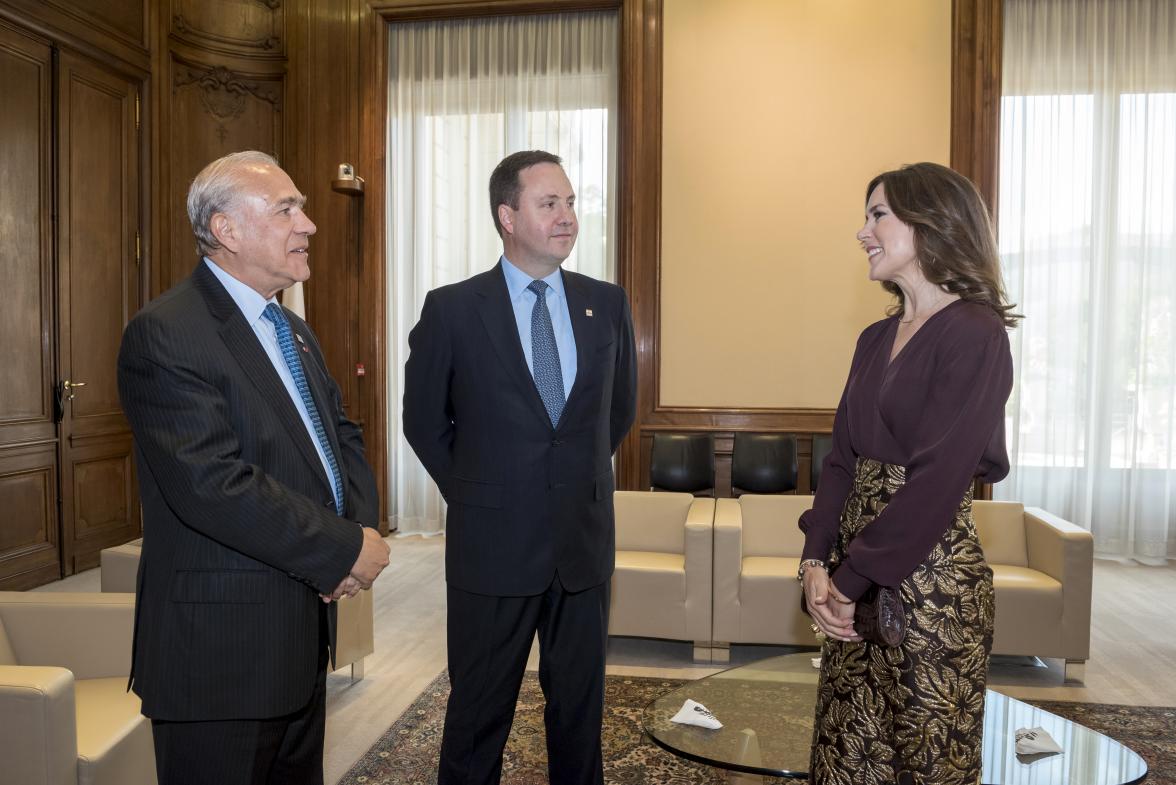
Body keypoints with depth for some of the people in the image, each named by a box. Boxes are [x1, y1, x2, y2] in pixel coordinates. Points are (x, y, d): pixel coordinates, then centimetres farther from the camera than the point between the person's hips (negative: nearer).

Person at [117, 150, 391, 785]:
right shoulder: (165, 334, -16)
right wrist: (343, 551, -19)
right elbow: (211, 485, -25)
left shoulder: (292, 330, 13)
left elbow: (341, 435, 15)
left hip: (304, 631, 8)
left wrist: (360, 527, -4)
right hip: (221, 645, -8)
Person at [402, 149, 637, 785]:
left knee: (580, 709, 17)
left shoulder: (607, 304, 2)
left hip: (584, 542, 3)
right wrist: (474, 494, 4)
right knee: (479, 713, 15)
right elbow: (423, 420, 3)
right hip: (492, 544, -2)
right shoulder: (452, 309, -7)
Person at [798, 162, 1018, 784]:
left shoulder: (975, 334, -13)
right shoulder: (876, 338, 10)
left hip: (929, 575, -7)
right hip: (859, 580, 7)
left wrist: (849, 579, -17)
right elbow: (842, 458, 6)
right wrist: (816, 560, -6)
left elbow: (936, 481, -20)